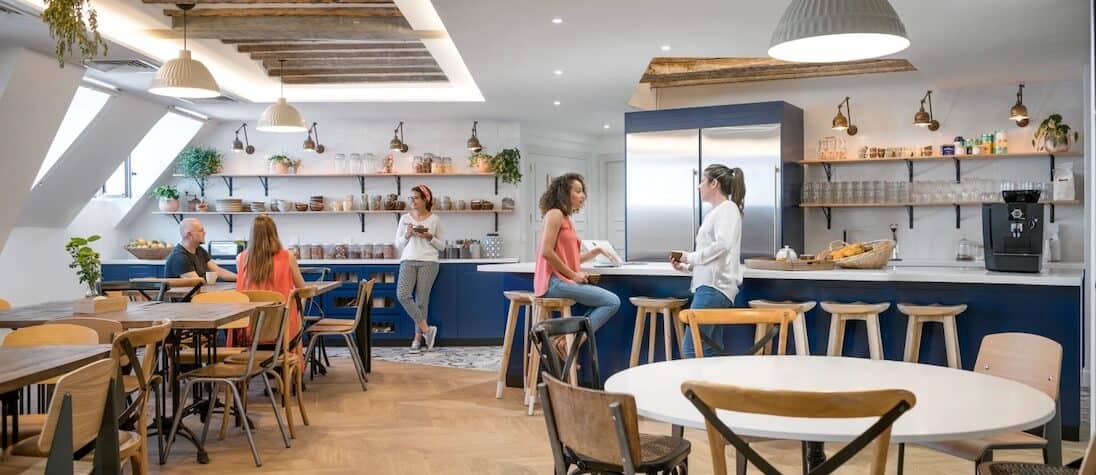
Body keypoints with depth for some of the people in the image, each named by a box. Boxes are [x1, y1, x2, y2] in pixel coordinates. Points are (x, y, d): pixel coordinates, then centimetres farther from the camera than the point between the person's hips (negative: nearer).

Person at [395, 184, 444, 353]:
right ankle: (426, 329, -8)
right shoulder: (405, 218, 10)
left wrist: (429, 237, -11)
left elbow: (441, 246, 7)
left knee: (422, 299, -3)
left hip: (428, 262, -2)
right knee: (402, 295, -17)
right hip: (408, 261, 2)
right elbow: (398, 244, 12)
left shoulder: (435, 219, 4)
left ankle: (418, 337, 11)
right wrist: (407, 235, -6)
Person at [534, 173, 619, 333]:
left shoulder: (566, 218, 20)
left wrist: (595, 252, 9)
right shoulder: (555, 214, -7)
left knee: (610, 301, 8)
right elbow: (547, 252, -17)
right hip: (555, 282, -9)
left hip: (564, 280, 9)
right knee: (613, 302, -13)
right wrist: (573, 275, -13)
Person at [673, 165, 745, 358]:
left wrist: (691, 257, -10)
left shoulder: (728, 208, -3)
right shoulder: (713, 213, 23)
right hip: (709, 286, 10)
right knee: (710, 353, 8)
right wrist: (684, 266, 9)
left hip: (715, 286, -10)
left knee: (691, 349, -14)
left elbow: (722, 244, -19)